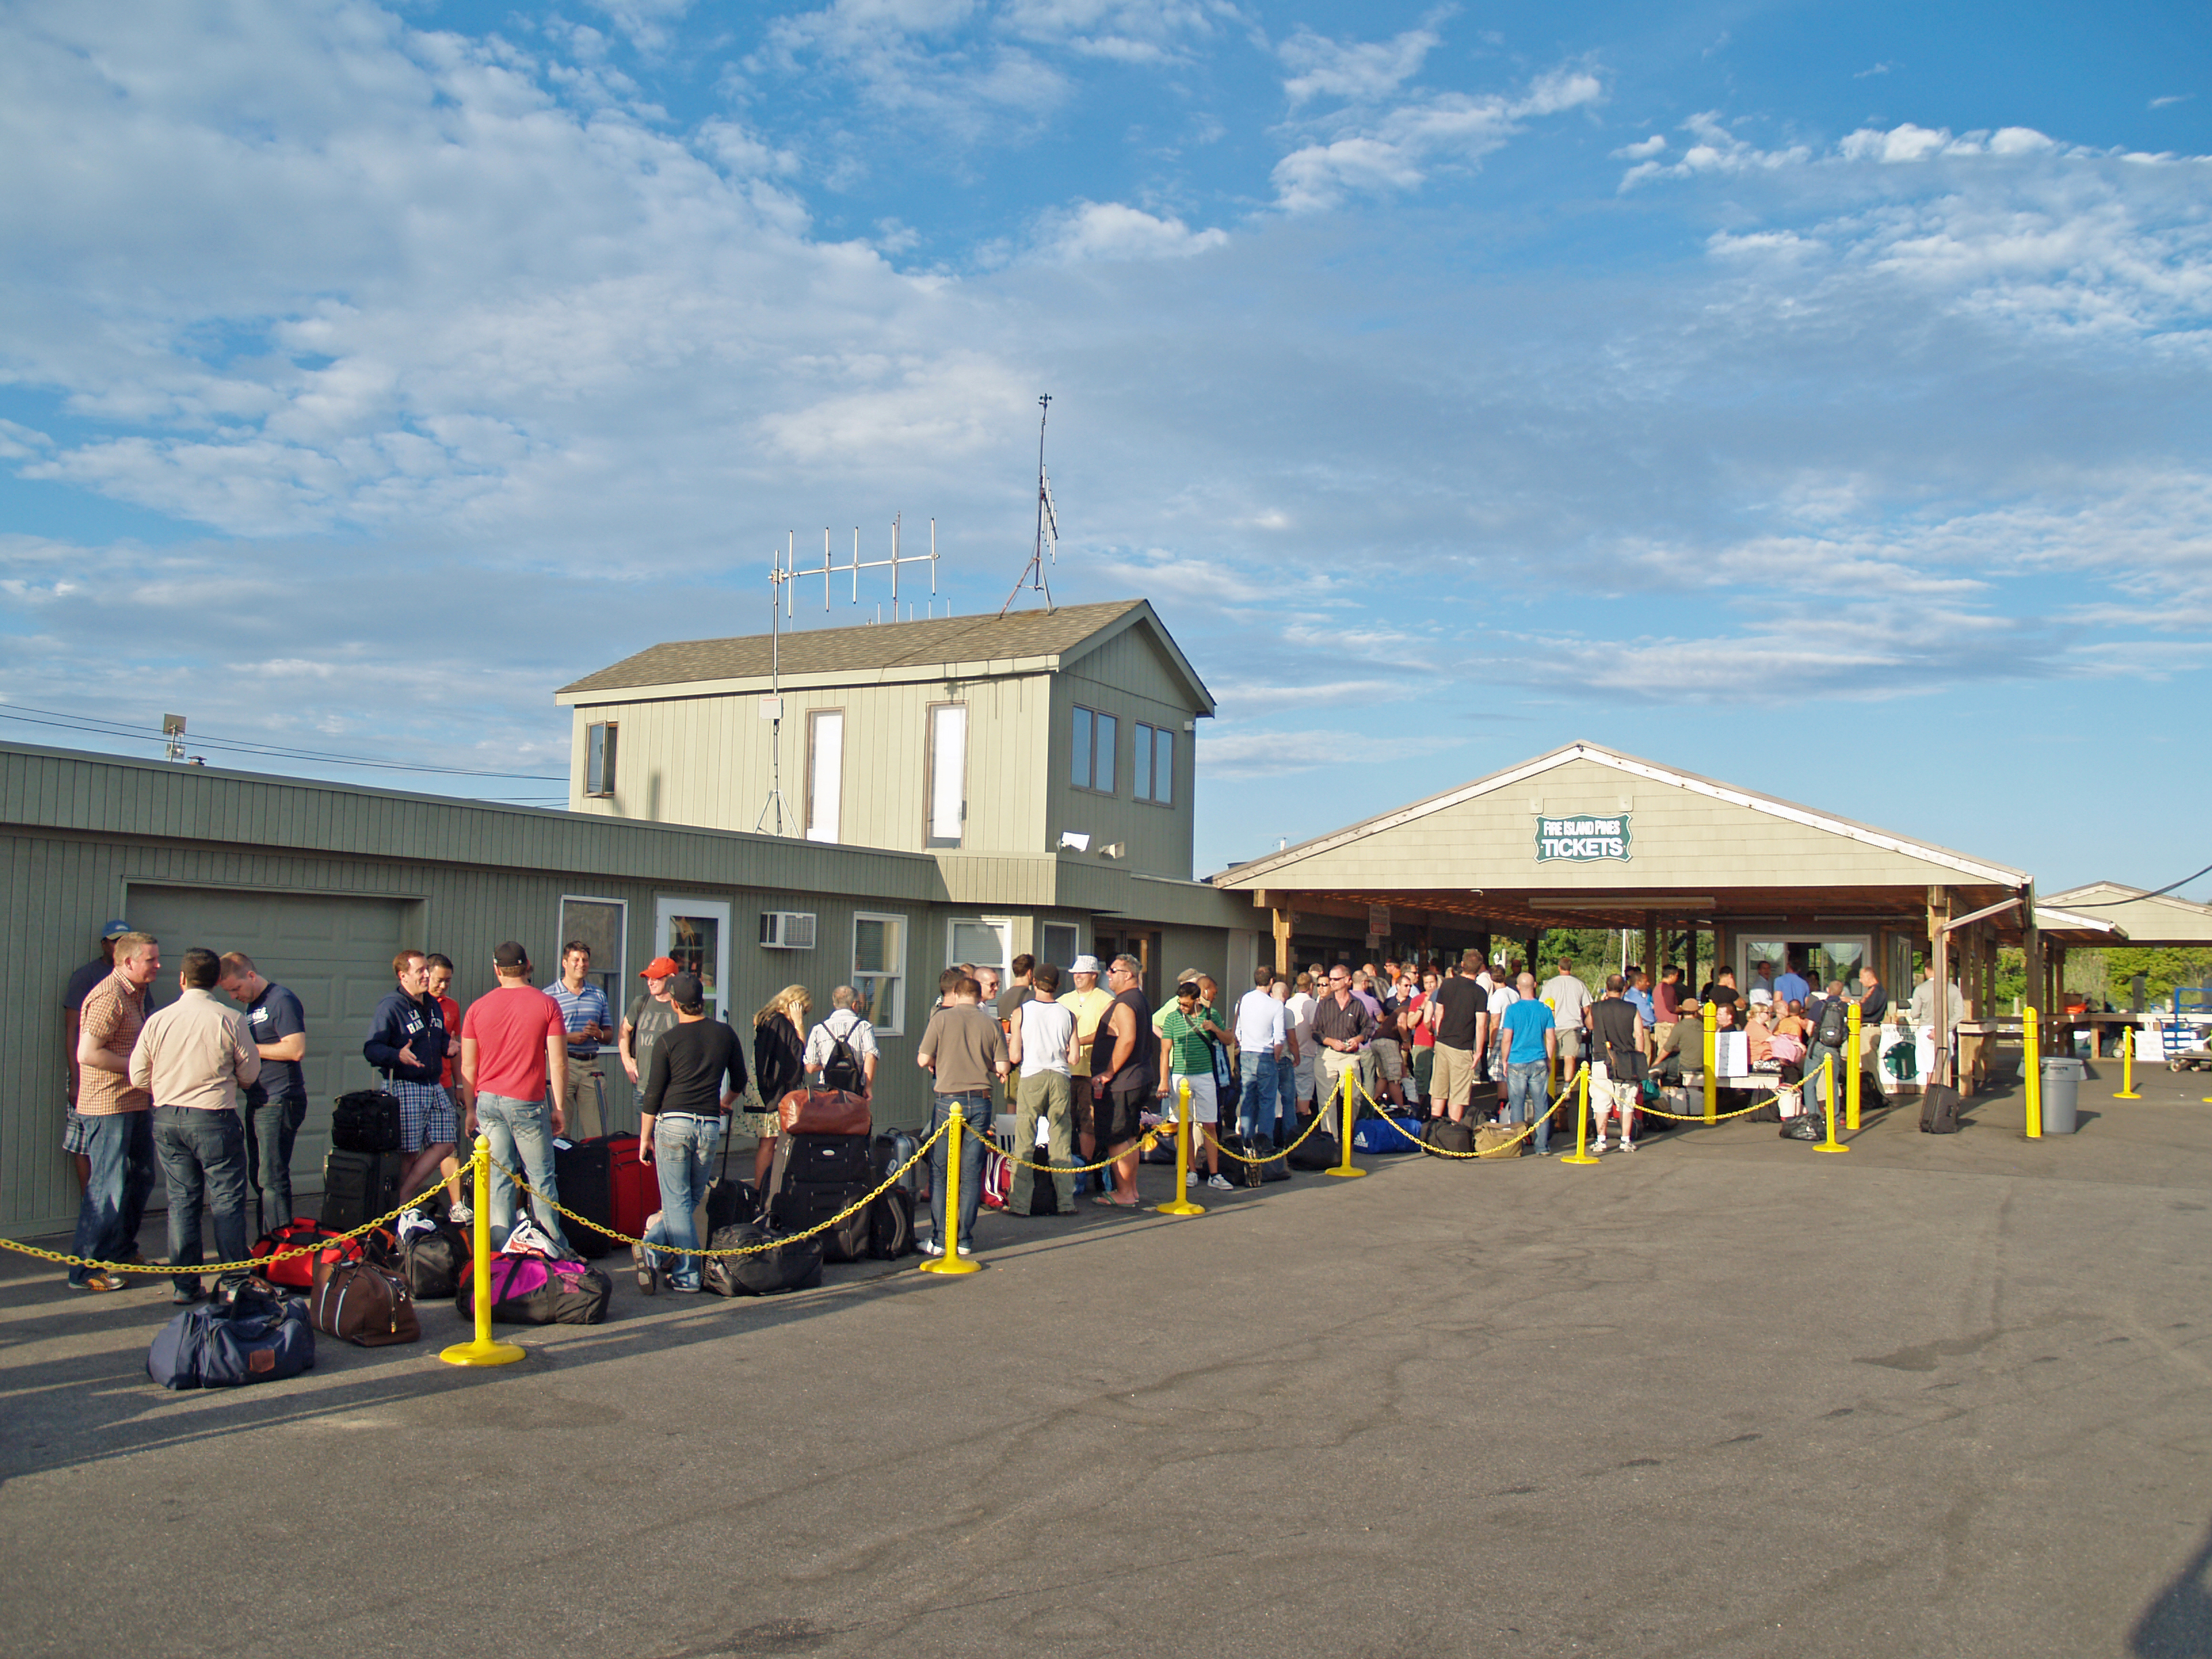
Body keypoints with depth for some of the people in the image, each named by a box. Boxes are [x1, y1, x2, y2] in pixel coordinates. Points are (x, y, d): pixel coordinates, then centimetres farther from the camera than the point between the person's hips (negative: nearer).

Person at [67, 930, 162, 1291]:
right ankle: (87, 1269, 2)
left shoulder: (136, 995, 16)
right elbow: (88, 1053, -23)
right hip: (109, 1105, -10)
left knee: (140, 1180, 17)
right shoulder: (109, 997, -17)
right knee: (108, 1187, -6)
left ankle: (122, 1252, 30)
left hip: (136, 1103, 10)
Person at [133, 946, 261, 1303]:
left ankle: (184, 1283, 15)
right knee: (227, 1200, 5)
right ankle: (234, 1280, 6)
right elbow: (250, 1073, -3)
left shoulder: (158, 1020, -2)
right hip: (214, 1119, -3)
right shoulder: (230, 1020, -10)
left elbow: (139, 1078, 3)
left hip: (166, 1119, 4)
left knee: (181, 1200, 11)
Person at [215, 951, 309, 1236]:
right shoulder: (251, 1006, 18)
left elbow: (296, 1050, -21)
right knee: (257, 1178, 12)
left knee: (272, 1180, -9)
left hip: (280, 1103, -10)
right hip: (257, 1103, 10)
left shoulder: (282, 1000, -11)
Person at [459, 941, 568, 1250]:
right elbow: (558, 1063, -6)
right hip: (528, 1103, -3)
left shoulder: (478, 1007, 5)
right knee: (541, 1178, 5)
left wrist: (471, 1109, 16)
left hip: (488, 1100, 3)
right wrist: (559, 1107, 1)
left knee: (498, 1179, 6)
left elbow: (468, 1067, 7)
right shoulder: (547, 1005, -3)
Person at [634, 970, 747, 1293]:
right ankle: (654, 1251, 6)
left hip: (673, 1123, -2)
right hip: (710, 1125, 3)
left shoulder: (667, 1042, -3)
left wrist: (645, 1138, 9)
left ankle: (687, 1274, -3)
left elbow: (653, 1095, -1)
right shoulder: (724, 1034, 6)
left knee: (677, 1201, 1)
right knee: (692, 1199, 14)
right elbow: (739, 1082, 17)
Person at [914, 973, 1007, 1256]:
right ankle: (965, 1240, 8)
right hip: (980, 1100, 2)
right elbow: (1002, 1067, 1)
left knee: (940, 1171, 5)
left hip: (947, 1099, -2)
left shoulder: (941, 1018, -2)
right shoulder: (991, 1023, 3)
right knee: (972, 1173, 6)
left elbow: (923, 1060, -5)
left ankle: (940, 1239, 2)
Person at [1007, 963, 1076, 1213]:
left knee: (1024, 1144, 4)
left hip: (1032, 1077, -2)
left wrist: (1009, 1043, 17)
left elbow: (1014, 1057, -4)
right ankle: (1066, 1200, 9)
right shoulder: (1067, 1014, 4)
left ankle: (1021, 1203, 3)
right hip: (1061, 1078, 2)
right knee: (1061, 1143, 9)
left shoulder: (1021, 1012, -2)